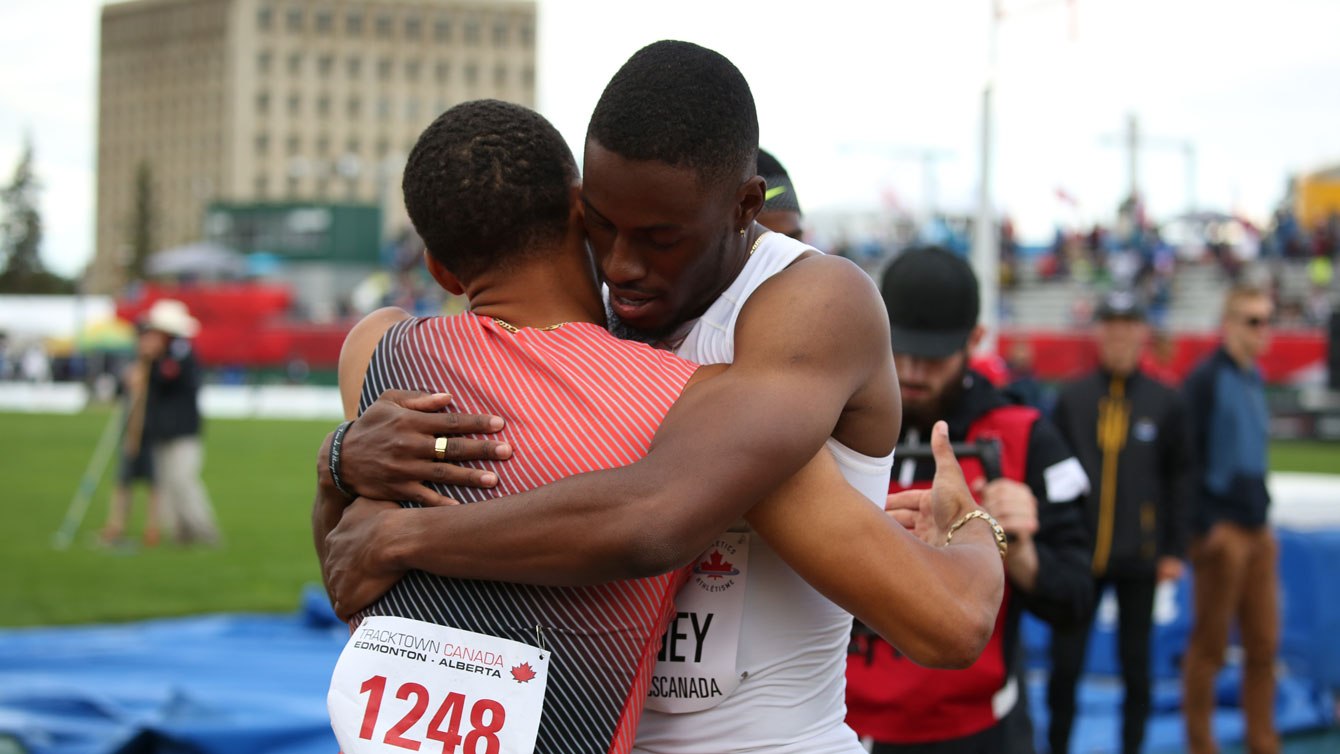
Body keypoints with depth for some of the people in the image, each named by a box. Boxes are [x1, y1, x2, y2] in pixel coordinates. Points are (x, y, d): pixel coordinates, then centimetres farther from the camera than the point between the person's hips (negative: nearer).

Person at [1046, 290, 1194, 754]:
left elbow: (1180, 480, 5)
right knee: (1065, 662, 2)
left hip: (1139, 557, 0)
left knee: (1136, 663, 6)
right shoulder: (1071, 399, 5)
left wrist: (1174, 550, 1)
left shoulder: (1165, 402, 3)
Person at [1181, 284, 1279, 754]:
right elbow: (1188, 455, -14)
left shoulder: (1253, 380, 15)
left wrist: (1263, 514, 17)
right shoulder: (1206, 379, -10)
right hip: (1221, 531, -8)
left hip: (1257, 532, 8)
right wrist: (1206, 524, -16)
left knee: (1263, 644, 8)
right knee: (1210, 645, 1)